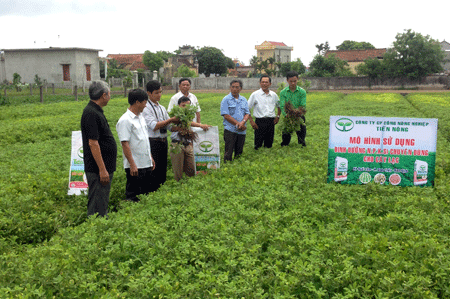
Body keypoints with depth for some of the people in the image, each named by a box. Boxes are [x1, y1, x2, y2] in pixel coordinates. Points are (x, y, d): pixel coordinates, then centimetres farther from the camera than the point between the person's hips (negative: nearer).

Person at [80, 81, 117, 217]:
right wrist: (102, 169, -22)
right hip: (98, 169, -10)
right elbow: (93, 143, -22)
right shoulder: (91, 113, -18)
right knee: (97, 206, -4)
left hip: (104, 167, 10)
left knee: (102, 202, 17)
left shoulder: (96, 111, 14)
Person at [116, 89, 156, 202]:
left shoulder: (141, 117, 14)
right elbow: (125, 144, -18)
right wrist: (132, 165, -20)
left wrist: (151, 158, 19)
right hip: (135, 166, -9)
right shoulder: (125, 120, -14)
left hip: (147, 164, 9)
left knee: (145, 193, 15)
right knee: (132, 196, 1)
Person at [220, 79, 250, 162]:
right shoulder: (226, 99, -2)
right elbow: (226, 115, -10)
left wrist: (243, 122, -13)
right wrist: (238, 124, -14)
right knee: (228, 152, -5)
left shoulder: (244, 100, 13)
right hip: (230, 130, -4)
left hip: (242, 130, 5)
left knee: (239, 153, 10)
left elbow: (247, 113, 8)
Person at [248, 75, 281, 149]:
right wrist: (251, 121, -8)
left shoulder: (274, 95, 10)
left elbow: (279, 106, 26)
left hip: (271, 121, 3)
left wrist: (278, 116, 11)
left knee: (269, 144, 9)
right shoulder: (255, 95, -1)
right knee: (258, 146, -2)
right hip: (260, 121, -3)